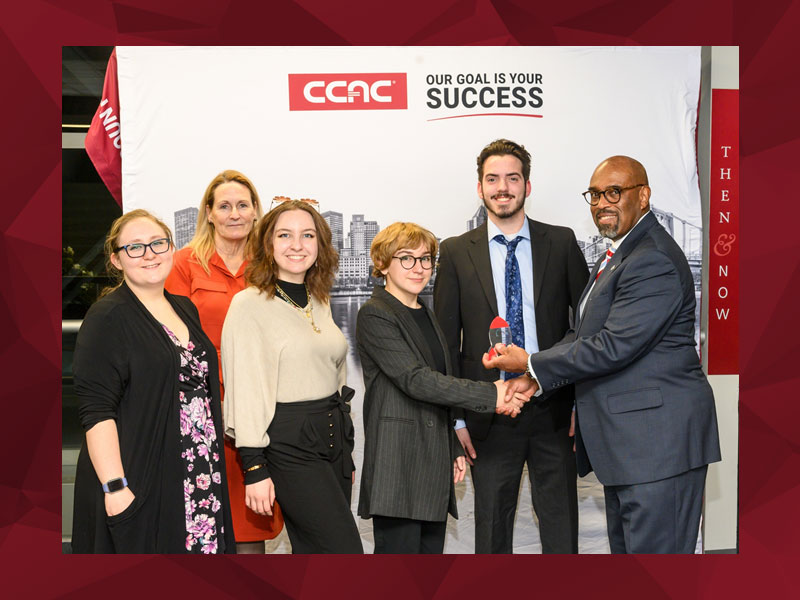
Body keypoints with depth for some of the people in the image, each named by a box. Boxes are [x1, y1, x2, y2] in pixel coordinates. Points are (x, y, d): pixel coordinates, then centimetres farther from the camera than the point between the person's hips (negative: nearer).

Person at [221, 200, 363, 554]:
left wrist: (347, 455, 20)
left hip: (332, 438, 7)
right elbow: (244, 390, -12)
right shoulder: (250, 304, -8)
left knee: (314, 552, 11)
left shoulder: (319, 303, 14)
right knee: (347, 550, -11)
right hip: (288, 444, -7)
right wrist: (254, 468, -16)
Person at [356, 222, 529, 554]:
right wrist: (490, 394, -20)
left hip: (434, 465, 8)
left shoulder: (424, 315, 19)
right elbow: (415, 380, -19)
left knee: (431, 549, 10)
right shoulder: (375, 315, -9)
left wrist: (454, 450, 18)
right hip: (397, 467, -8)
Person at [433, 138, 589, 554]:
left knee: (560, 527, 9)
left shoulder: (561, 243, 4)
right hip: (489, 413, 0)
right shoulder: (456, 252, 3)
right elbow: (446, 340, 3)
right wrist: (455, 418, -1)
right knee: (492, 527, 12)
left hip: (553, 410, 0)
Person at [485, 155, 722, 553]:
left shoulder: (654, 261, -18)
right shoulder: (618, 254, 17)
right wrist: (535, 379, 1)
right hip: (624, 442, 11)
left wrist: (531, 363, -13)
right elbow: (585, 334, 16)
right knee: (625, 548, 19)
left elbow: (613, 346, -23)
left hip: (658, 440, -11)